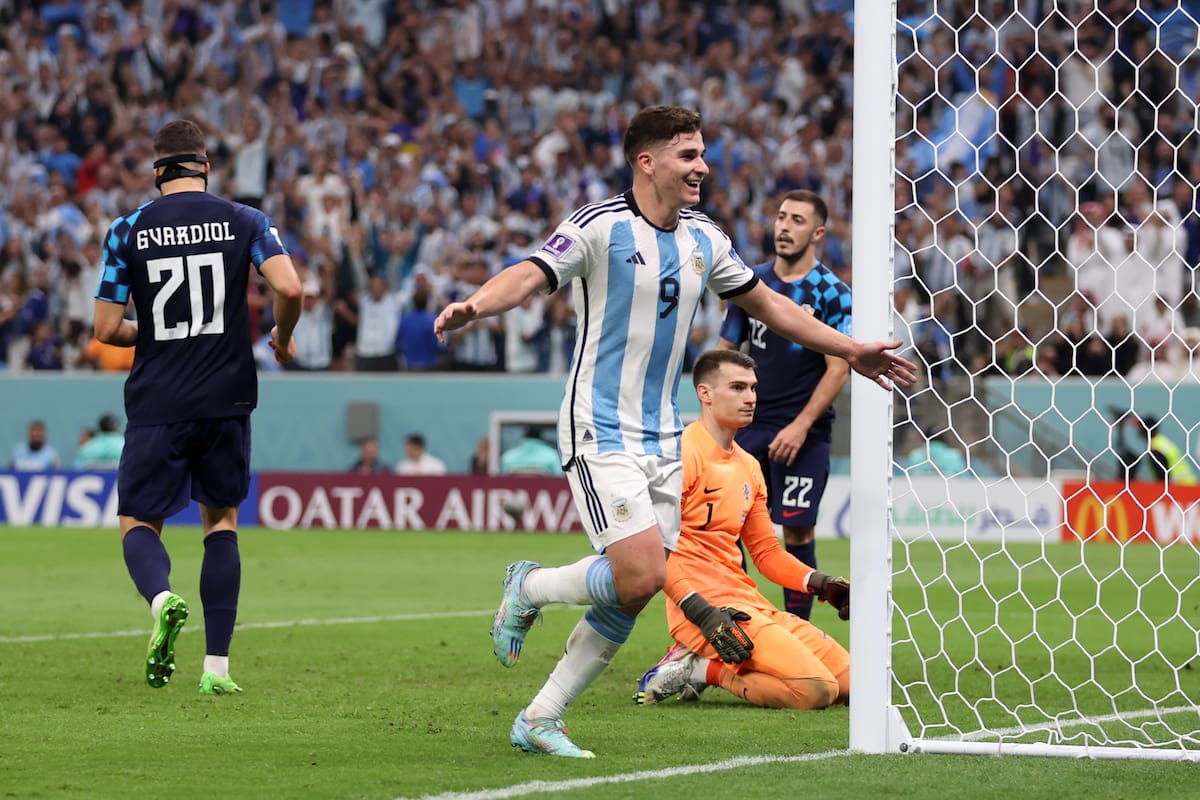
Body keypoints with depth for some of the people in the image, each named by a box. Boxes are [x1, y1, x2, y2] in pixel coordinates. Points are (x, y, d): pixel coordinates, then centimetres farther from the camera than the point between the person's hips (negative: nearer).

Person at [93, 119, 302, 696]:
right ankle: (217, 666, 7)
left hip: (157, 404, -1)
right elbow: (289, 288, -13)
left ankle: (162, 597, -24)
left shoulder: (127, 231, -1)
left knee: (138, 522, 10)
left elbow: (106, 328, -2)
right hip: (226, 399, 1)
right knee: (222, 521, 16)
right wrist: (282, 339, 8)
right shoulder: (244, 221, 0)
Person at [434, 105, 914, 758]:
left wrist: (850, 351, 24)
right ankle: (528, 587, 8)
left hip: (662, 439, 7)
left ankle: (540, 719, 12)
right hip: (601, 434, -7)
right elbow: (530, 275, -23)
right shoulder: (600, 226, -10)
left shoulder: (704, 239, 10)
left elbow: (766, 304, 24)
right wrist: (476, 304, -44)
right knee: (640, 575, -20)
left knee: (631, 598, 2)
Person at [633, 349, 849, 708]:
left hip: (751, 604, 9)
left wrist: (822, 584, 7)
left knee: (850, 683, 2)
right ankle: (702, 669, -6)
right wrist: (701, 612, -24)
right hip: (705, 605, -9)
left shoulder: (749, 466, 19)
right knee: (816, 689, -23)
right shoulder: (684, 453, -9)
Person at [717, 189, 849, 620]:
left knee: (797, 531, -4)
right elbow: (727, 351, 15)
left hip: (803, 432, -4)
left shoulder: (832, 293, -5)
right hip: (750, 423, 4)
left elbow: (838, 368, -9)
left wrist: (801, 425, -16)